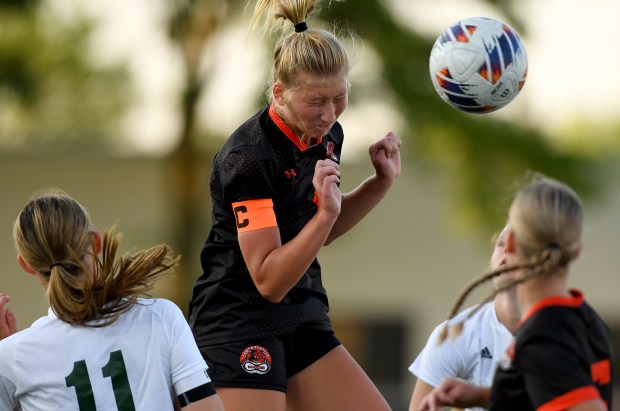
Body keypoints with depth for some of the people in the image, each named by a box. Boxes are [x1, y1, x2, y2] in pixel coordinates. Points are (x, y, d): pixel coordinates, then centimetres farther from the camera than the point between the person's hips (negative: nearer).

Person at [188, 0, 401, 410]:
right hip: (238, 326, -8)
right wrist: (325, 213, -31)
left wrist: (382, 182, 7)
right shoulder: (248, 157, -22)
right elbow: (268, 280, -22)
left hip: (303, 322, 8)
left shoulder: (327, 135, 3)